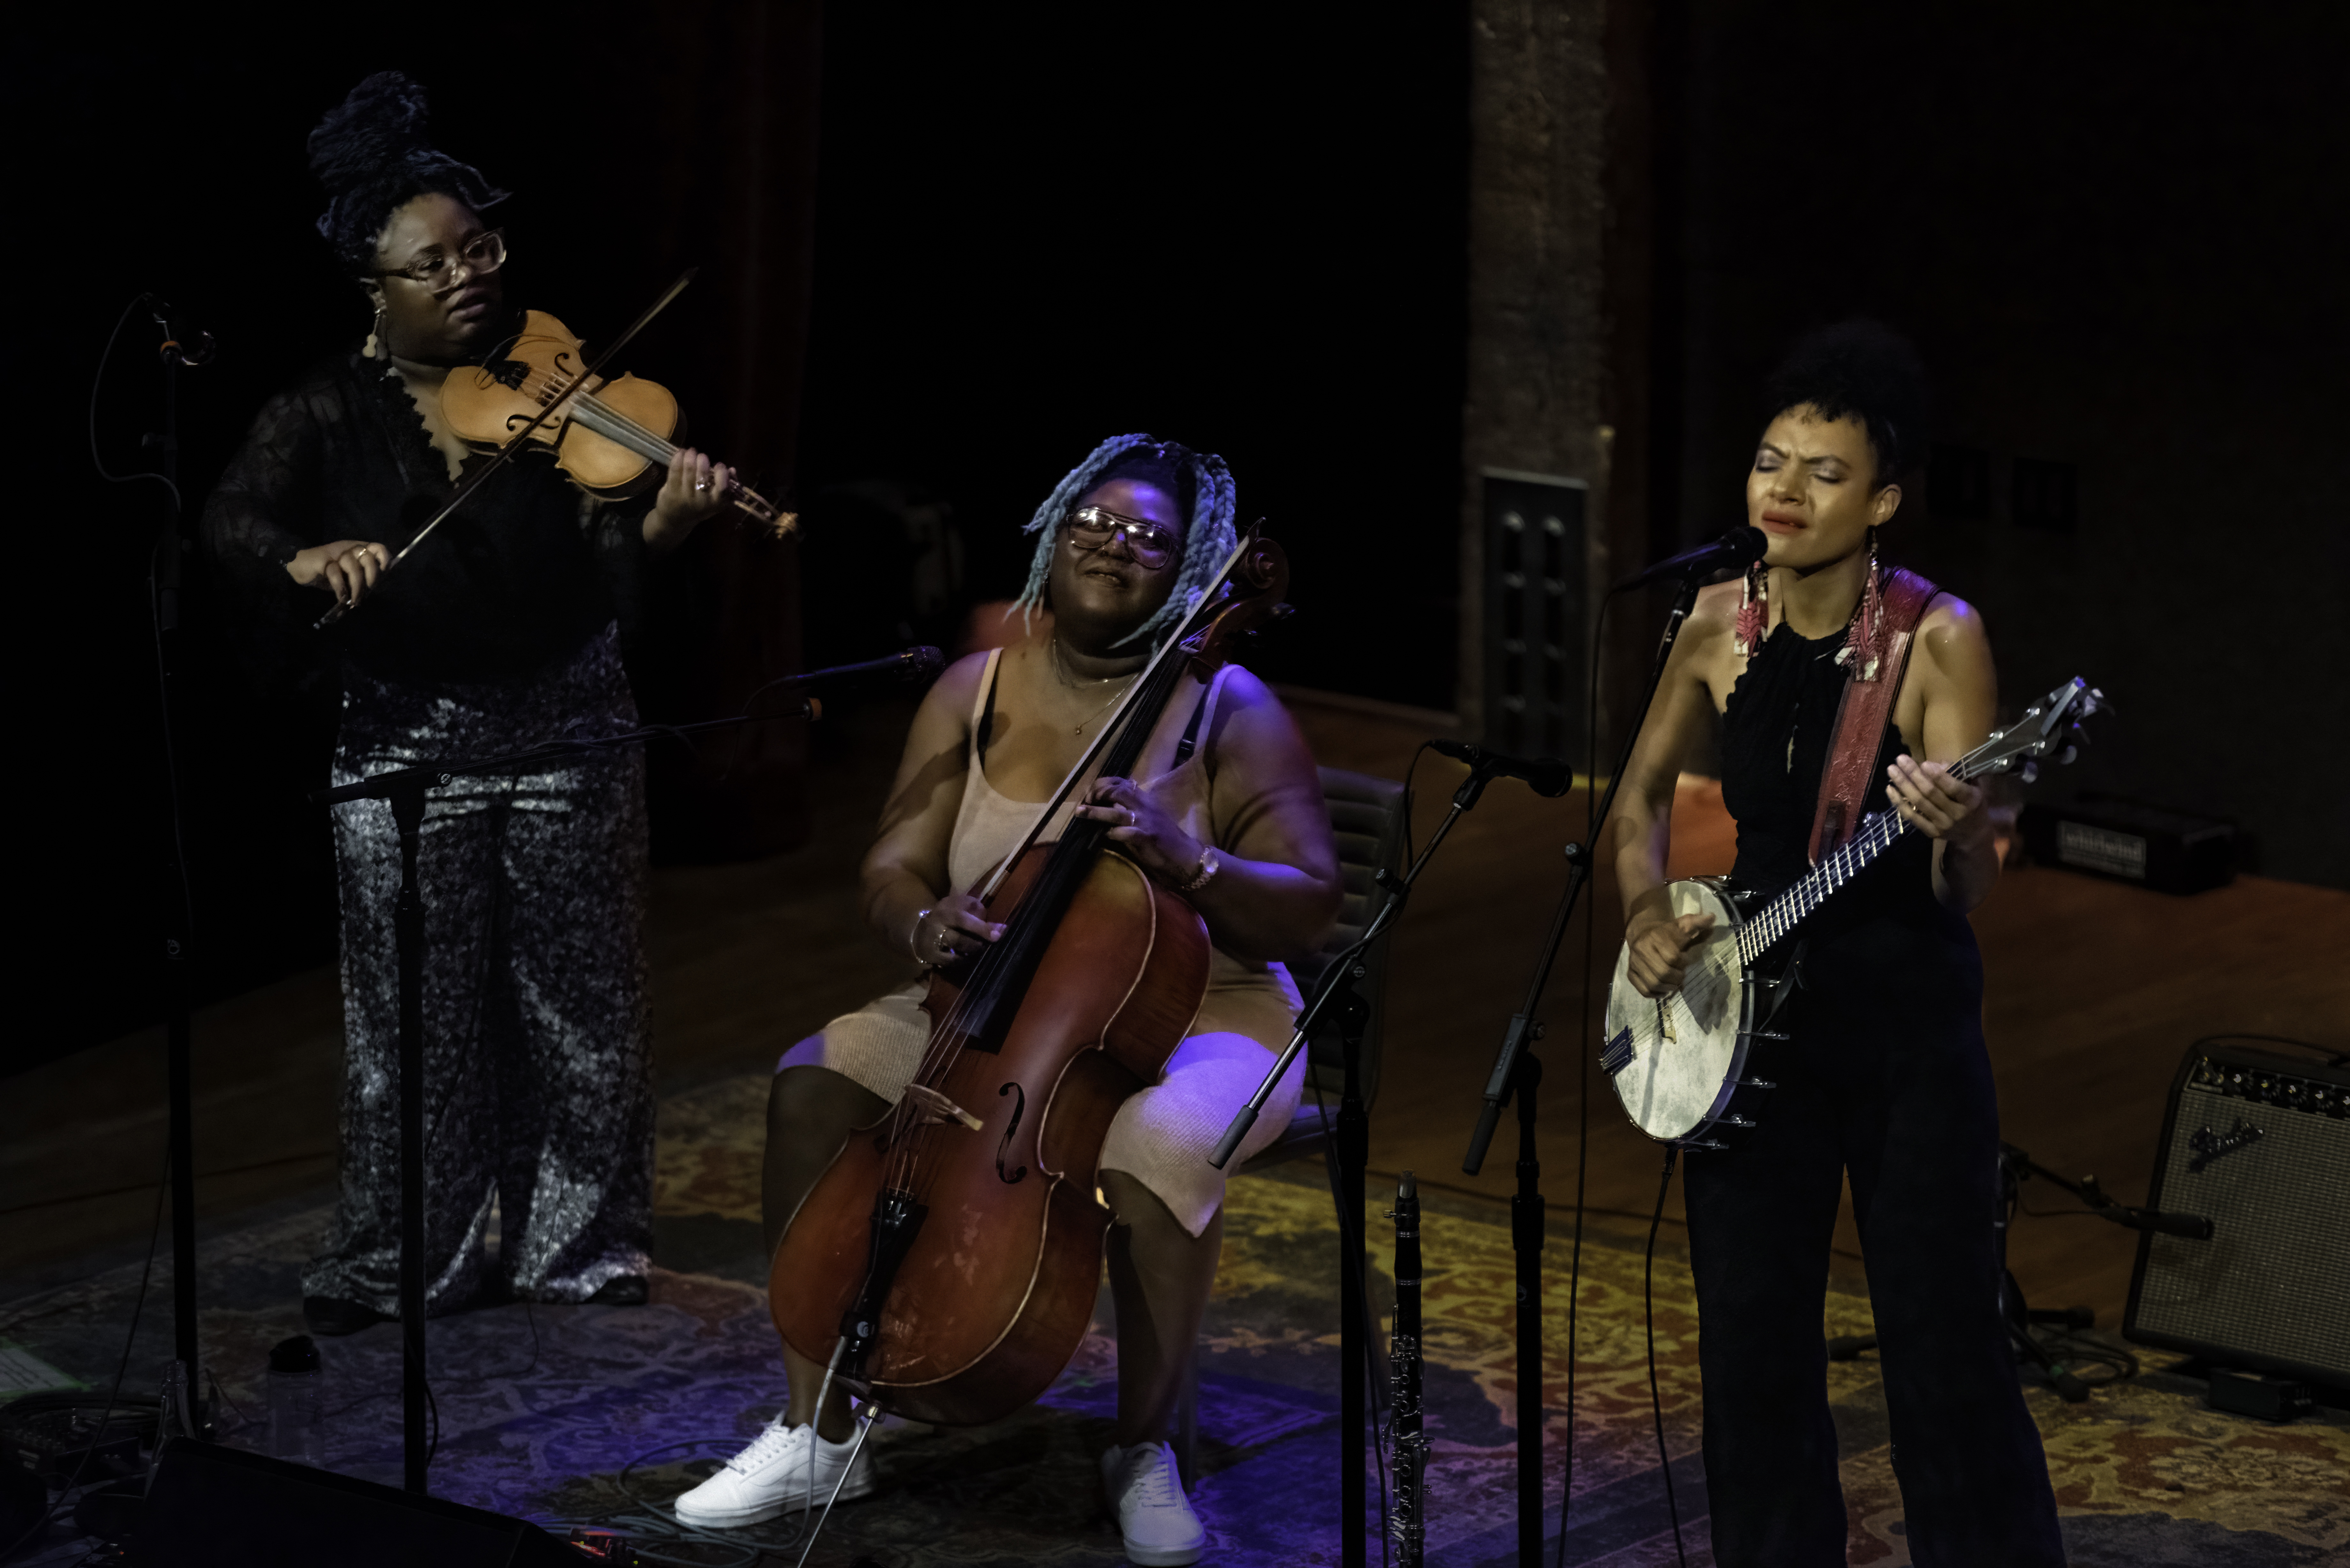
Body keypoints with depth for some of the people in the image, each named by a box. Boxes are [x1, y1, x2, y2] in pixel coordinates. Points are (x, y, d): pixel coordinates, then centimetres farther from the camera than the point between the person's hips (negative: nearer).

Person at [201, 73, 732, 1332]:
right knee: (419, 1019, 3)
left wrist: (666, 520, -26)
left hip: (565, 727, 1)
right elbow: (232, 524, -7)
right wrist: (305, 559, -28)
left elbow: (609, 566, -4)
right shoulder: (328, 413, 2)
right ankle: (408, 1258, 15)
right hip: (407, 738, 0)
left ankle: (580, 1242, 19)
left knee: (575, 998, 7)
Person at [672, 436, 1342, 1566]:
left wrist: (1186, 859, -30)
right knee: (814, 1086, -19)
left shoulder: (1227, 710, -8)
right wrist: (923, 921, -22)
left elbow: (1308, 912, -11)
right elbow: (889, 871, 3)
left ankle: (1144, 1450, -16)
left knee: (1157, 1143, -38)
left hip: (1194, 1017, -4)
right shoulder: (975, 695, 4)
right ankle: (817, 1434, -10)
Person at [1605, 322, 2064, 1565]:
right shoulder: (1721, 626, -1)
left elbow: (1968, 890, -17)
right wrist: (1649, 919, -2)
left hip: (1910, 1027, -4)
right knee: (1751, 1350, 9)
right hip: (1752, 1023, 4)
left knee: (1943, 1347, -3)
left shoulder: (1937, 641, -14)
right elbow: (1643, 795, 15)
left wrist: (1956, 833, -39)